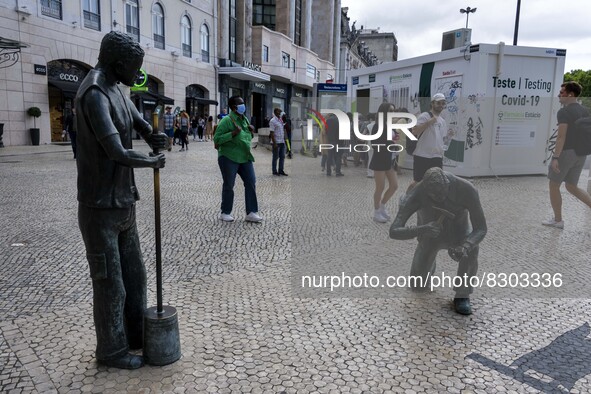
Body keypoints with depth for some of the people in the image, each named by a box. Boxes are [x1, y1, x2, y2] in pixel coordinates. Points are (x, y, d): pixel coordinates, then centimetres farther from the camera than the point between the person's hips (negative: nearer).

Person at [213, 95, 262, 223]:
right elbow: (217, 139, -15)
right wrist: (233, 133, -23)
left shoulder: (245, 119, 11)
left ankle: (251, 213, 2)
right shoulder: (226, 120, -11)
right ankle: (225, 213, 18)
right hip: (229, 158, -6)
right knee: (229, 185, 4)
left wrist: (251, 131, 3)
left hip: (245, 158, 6)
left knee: (251, 182, -2)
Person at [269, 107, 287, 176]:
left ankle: (281, 170, 17)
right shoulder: (273, 121, -11)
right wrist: (274, 143, -20)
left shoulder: (281, 120, 14)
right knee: (275, 157, 1)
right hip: (276, 142, -8)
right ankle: (274, 171, 10)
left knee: (282, 157, 9)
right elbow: (271, 133, -15)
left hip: (282, 142, 8)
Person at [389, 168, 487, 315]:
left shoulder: (467, 189, -36)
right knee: (418, 285, 1)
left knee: (471, 247, -37)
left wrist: (464, 248, -52)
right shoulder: (415, 195, -36)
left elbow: (481, 229, -30)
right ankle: (427, 264, 36)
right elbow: (394, 232, -40)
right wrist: (422, 230, -60)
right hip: (429, 236, 1)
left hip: (458, 233, 0)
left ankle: (462, 296, -15)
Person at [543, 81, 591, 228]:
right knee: (571, 187, 18)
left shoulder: (564, 112, -15)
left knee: (554, 186, 8)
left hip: (565, 153, -8)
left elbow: (561, 136, -22)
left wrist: (555, 157, -24)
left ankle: (558, 220, 14)